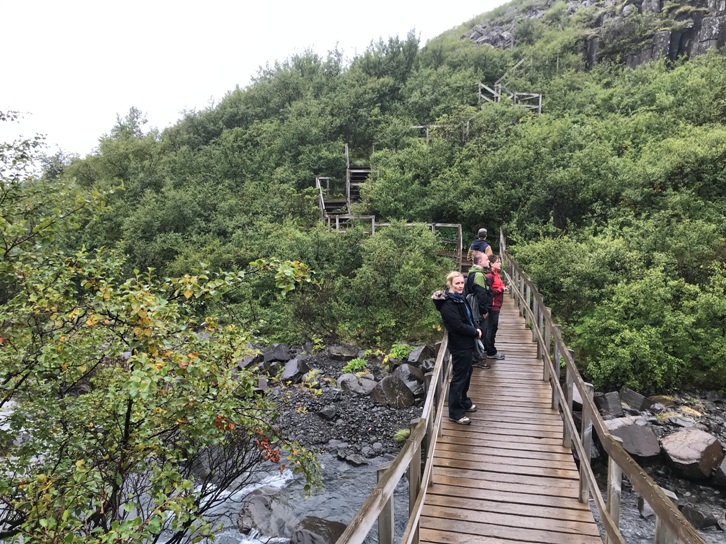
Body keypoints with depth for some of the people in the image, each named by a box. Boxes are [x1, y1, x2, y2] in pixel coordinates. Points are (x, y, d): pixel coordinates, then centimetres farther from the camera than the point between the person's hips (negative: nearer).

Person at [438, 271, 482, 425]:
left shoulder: (460, 298, 7)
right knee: (459, 378, -1)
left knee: (466, 374, 21)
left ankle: (464, 402, 39)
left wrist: (475, 329, 0)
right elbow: (458, 326, -25)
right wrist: (476, 332, -13)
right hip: (459, 346, -9)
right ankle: (455, 413, 9)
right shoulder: (448, 304, -22)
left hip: (467, 344, 9)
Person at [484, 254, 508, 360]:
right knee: (492, 328, -2)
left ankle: (487, 347, 30)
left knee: (490, 328, 18)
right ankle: (491, 353, 7)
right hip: (493, 306, -10)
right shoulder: (490, 276, -18)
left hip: (496, 305, 10)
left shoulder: (495, 274, 12)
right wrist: (501, 289, -17)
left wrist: (503, 287, 3)